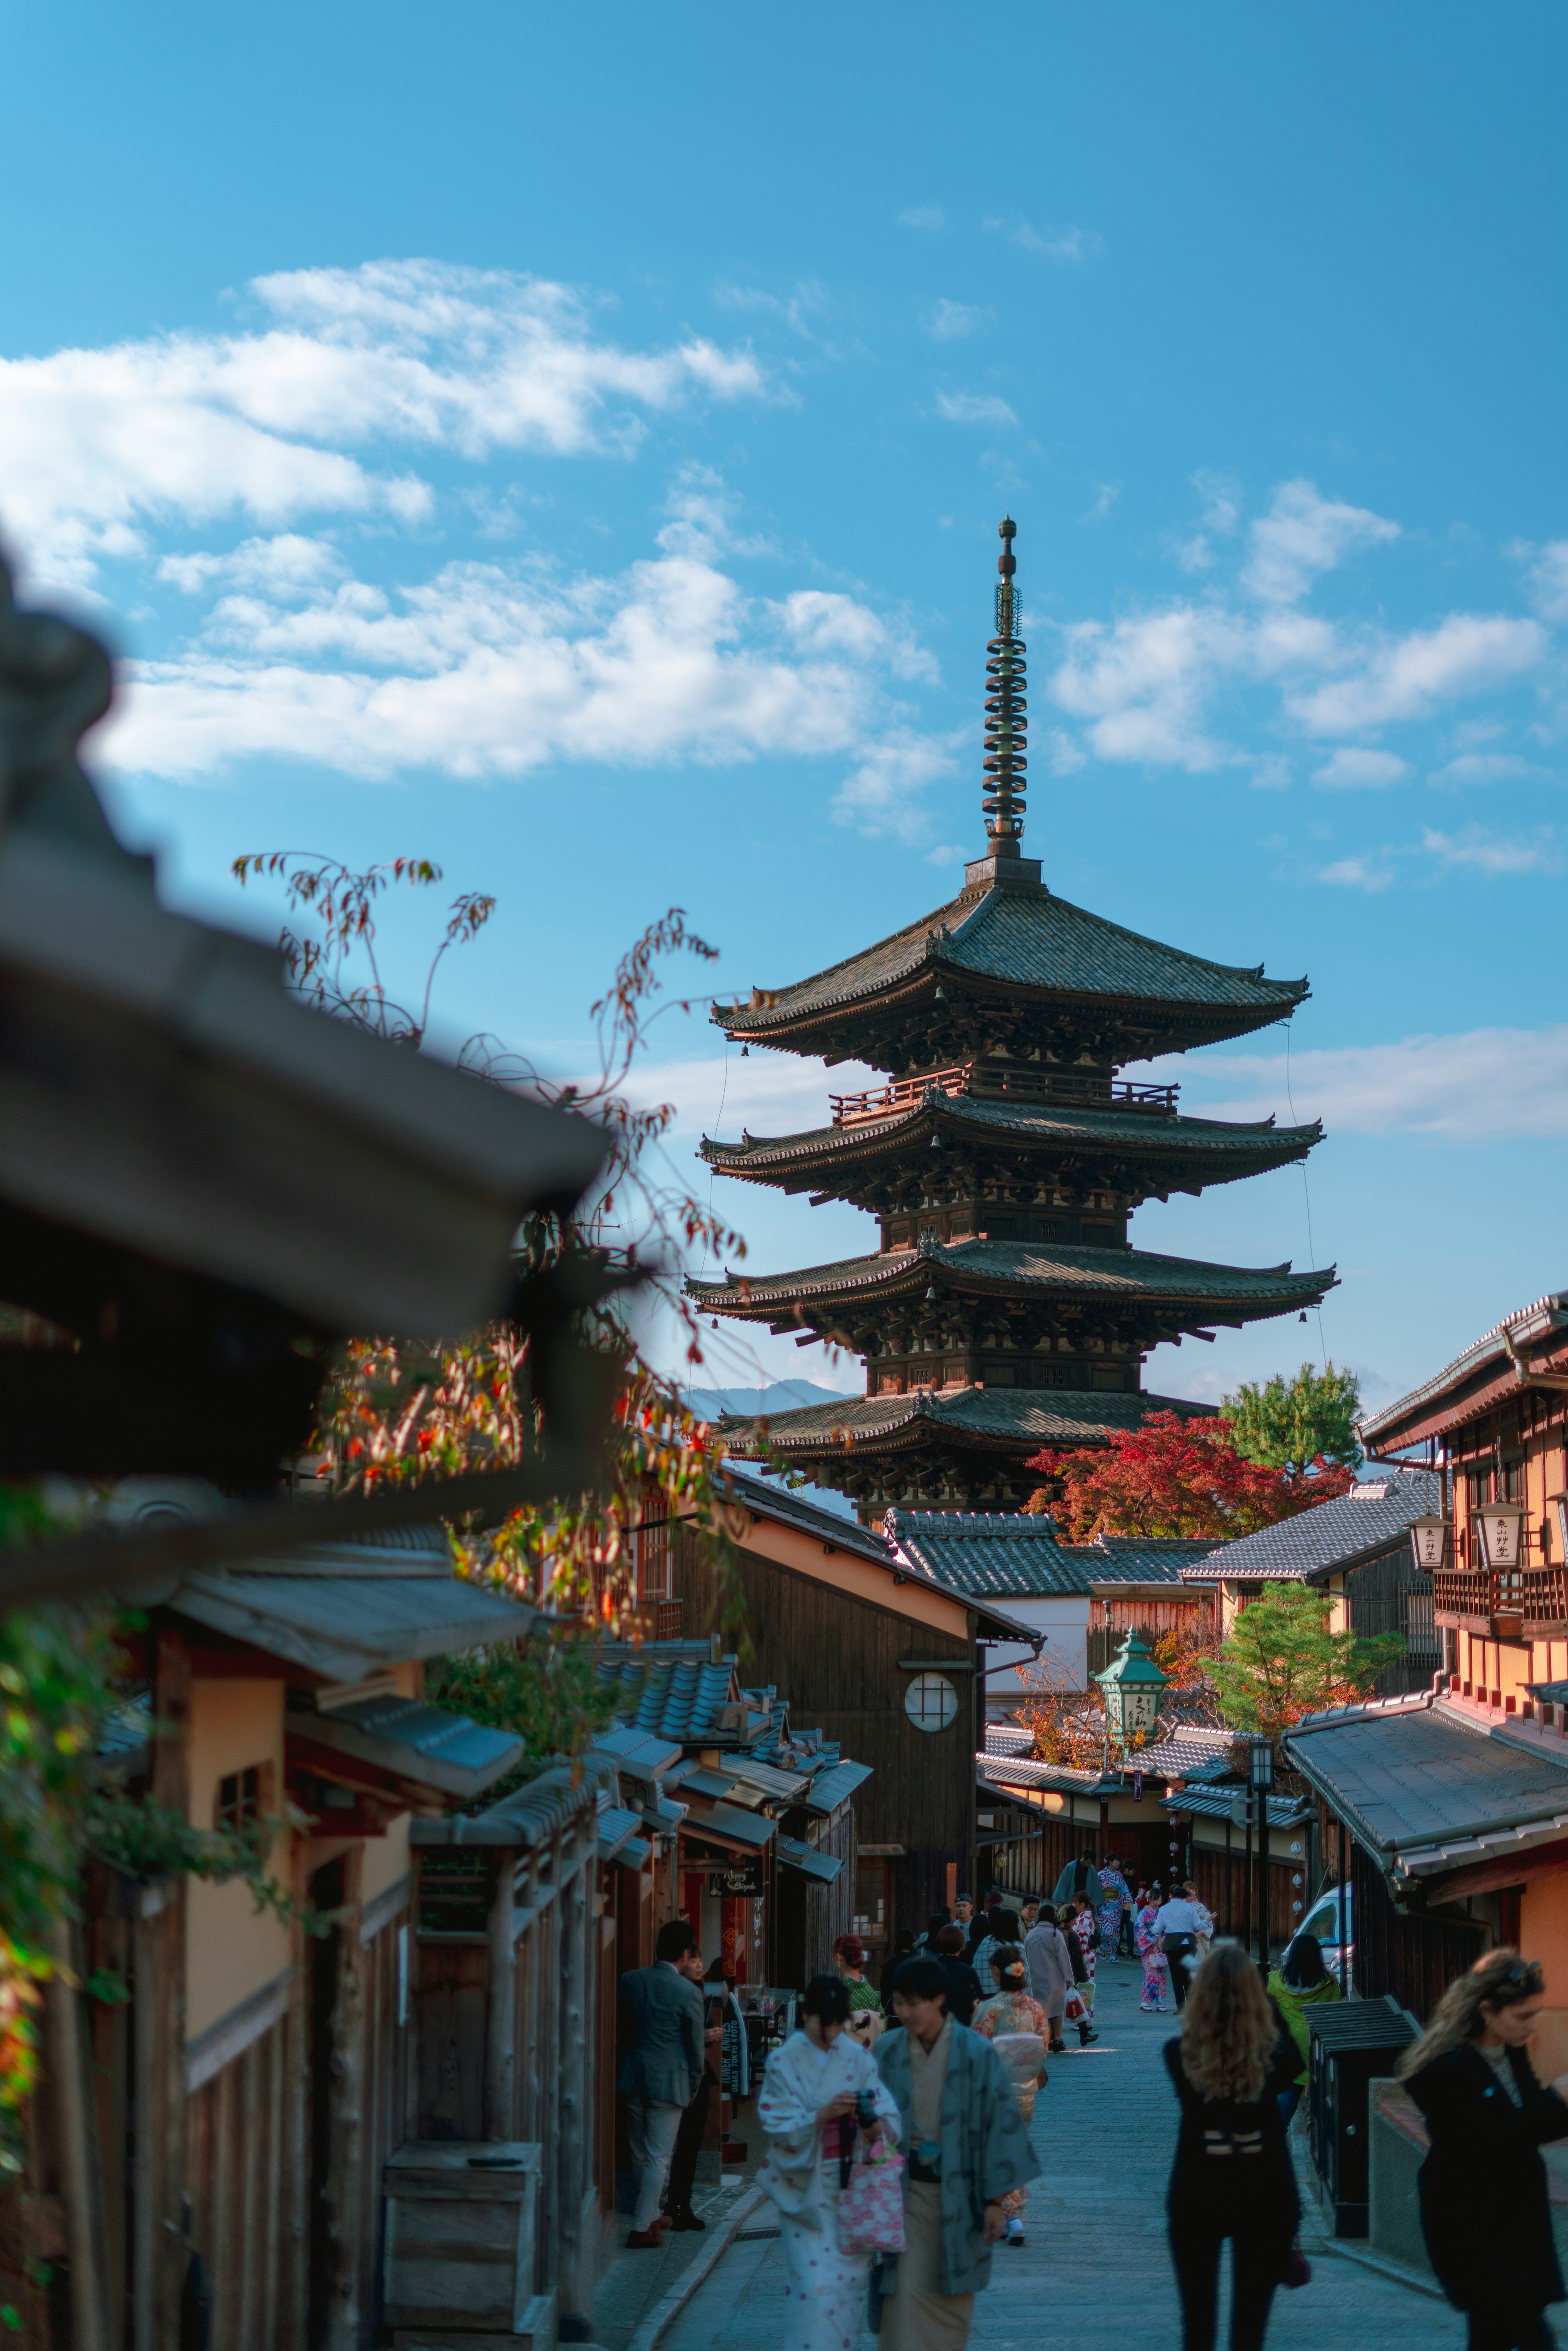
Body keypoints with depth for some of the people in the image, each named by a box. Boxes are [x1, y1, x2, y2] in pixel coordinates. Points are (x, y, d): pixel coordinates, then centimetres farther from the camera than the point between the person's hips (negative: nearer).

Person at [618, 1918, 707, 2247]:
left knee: (640, 2154, 18)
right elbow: (695, 2047, -7)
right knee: (658, 2157, 4)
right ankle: (642, 2228, 5)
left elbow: (621, 2026, 10)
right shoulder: (688, 1992, -13)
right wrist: (692, 2090, 6)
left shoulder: (630, 1981, -1)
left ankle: (651, 2214, 34)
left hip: (633, 2079, 5)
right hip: (669, 2082, -5)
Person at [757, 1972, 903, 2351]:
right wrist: (822, 2116, -27)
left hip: (853, 2189, 3)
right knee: (814, 2284, -9)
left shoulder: (859, 2059, 3)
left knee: (850, 2281, 7)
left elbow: (890, 2120, -3)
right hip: (807, 2193, -3)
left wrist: (873, 2121, -26)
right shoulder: (784, 2062, -4)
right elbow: (778, 2127, -11)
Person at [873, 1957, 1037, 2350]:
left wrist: (995, 2200, -7)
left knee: (952, 2301, 12)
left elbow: (1001, 2122, -6)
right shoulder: (888, 2051, -3)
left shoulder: (975, 2053, -9)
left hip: (958, 2192, 0)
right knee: (905, 2294, -8)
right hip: (906, 2189, 1)